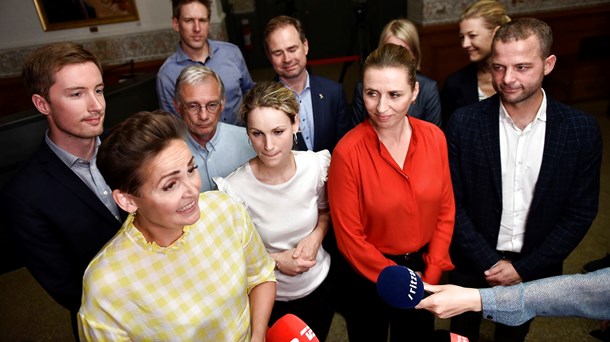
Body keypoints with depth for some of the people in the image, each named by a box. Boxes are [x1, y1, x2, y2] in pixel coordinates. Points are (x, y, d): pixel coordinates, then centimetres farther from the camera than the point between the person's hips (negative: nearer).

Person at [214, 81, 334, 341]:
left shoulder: (318, 164, -19)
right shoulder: (233, 188, -27)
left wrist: (316, 237, -17)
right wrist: (276, 260, -21)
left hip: (320, 284, 3)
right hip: (269, 298, -3)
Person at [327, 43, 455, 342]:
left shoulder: (434, 137, -10)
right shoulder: (348, 152, -23)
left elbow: (445, 210, -1)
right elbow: (349, 237, -17)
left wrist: (431, 275, -5)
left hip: (424, 269, 4)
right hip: (369, 278, -3)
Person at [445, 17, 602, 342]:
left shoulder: (582, 130, -12)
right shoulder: (464, 122, -17)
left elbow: (580, 212, -6)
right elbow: (451, 203, -12)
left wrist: (525, 268, -11)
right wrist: (490, 262, -13)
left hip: (533, 269, 1)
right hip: (473, 264, -1)